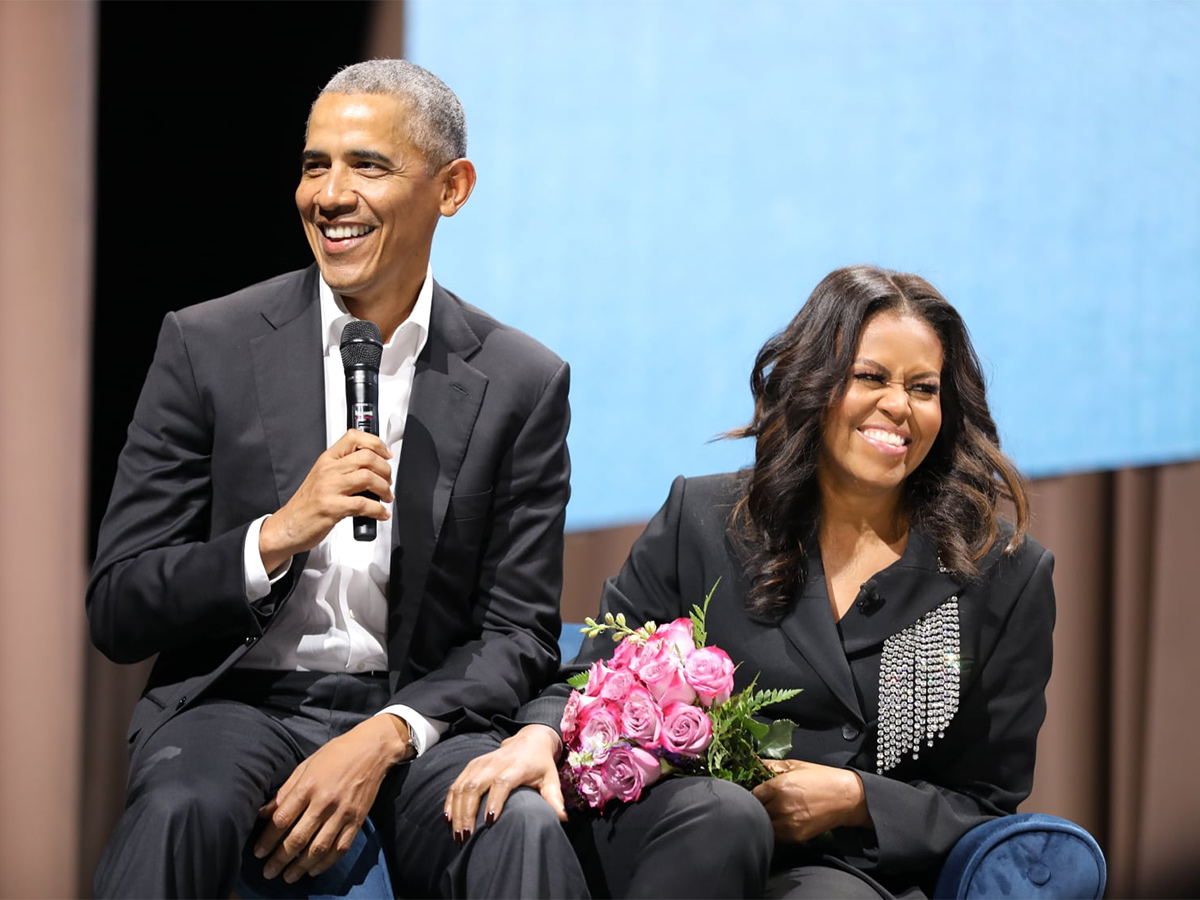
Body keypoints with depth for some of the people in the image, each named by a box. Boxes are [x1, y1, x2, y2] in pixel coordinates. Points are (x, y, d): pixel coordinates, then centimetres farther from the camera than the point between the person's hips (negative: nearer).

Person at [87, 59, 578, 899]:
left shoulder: (523, 382, 3)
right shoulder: (208, 346, 1)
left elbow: (519, 636, 2)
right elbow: (118, 611, -1)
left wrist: (384, 738, -17)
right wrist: (277, 536, -18)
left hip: (418, 712, 1)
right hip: (240, 702, -1)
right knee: (179, 809, -35)